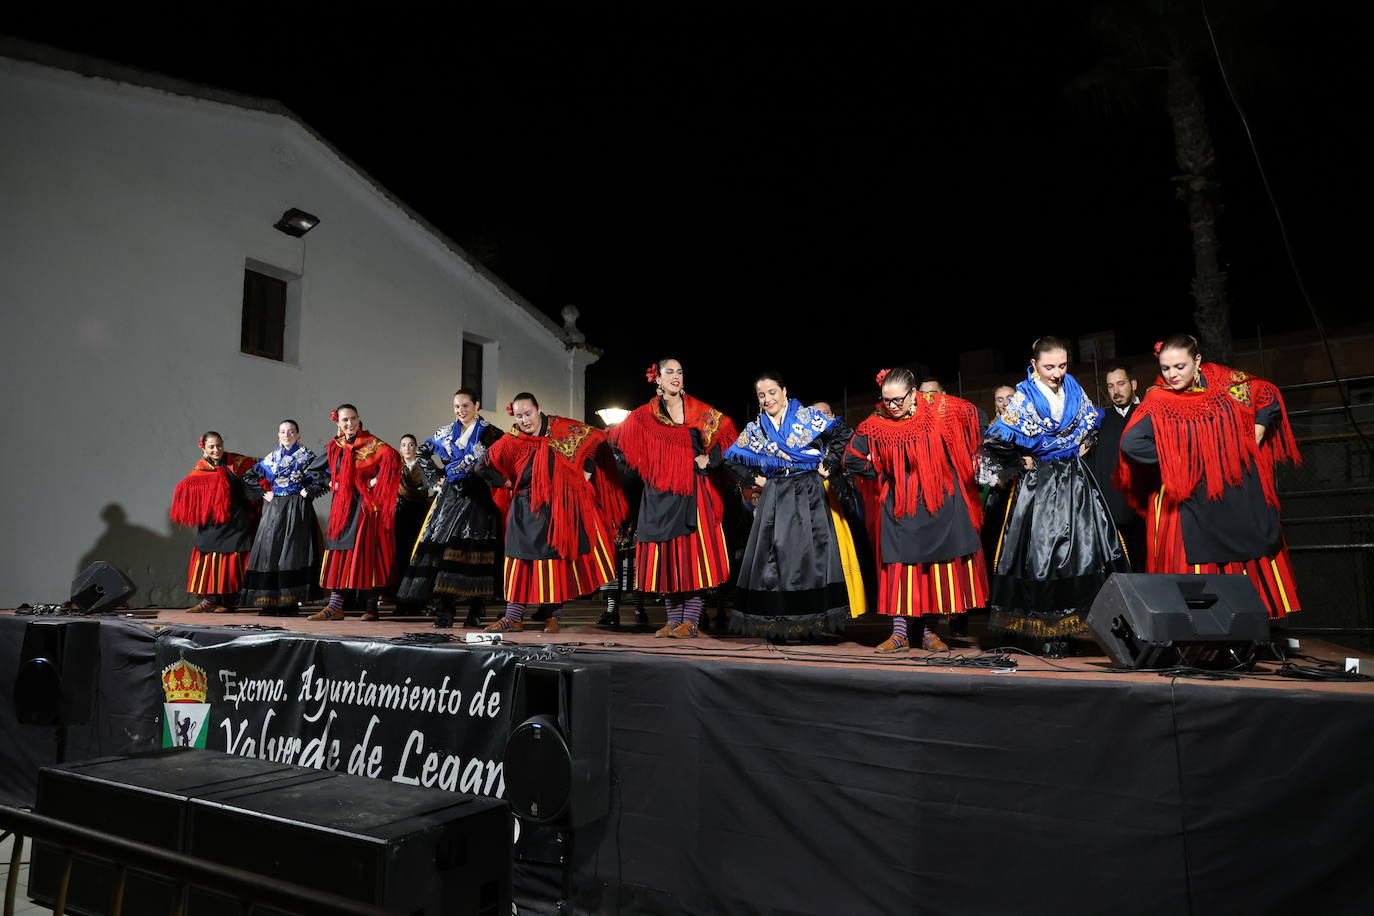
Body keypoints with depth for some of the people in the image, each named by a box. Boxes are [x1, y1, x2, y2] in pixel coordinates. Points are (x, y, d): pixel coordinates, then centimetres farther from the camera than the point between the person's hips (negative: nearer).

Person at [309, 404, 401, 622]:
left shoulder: (370, 443, -5)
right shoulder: (334, 446, 12)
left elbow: (392, 457, -22)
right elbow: (316, 469, 26)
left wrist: (377, 480, -20)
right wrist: (331, 482, 10)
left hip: (365, 504, -5)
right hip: (342, 504, 6)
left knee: (365, 551, -8)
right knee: (339, 550, 2)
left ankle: (370, 607, -3)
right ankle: (335, 606, 3)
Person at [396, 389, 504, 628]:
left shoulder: (489, 433, 3)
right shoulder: (446, 433, 15)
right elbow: (422, 453, 26)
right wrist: (435, 478, 17)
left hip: (478, 498, -4)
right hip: (450, 497, 4)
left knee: (475, 549, -10)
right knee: (441, 545, -6)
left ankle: (475, 613, -5)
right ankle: (443, 613, -4)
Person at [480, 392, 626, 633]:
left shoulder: (562, 429, -4)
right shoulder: (511, 442, 3)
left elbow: (596, 439, -2)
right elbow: (489, 464, 16)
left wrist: (587, 472, -6)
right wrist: (507, 483, 7)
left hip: (560, 509, -2)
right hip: (526, 511, 3)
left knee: (558, 558, 1)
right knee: (520, 558, 2)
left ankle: (554, 617, 10)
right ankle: (513, 617, 8)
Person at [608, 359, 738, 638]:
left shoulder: (699, 411, 5)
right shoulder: (643, 416, 7)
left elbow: (727, 432, 7)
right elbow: (617, 440, 16)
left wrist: (708, 460, -5)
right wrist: (641, 473, 9)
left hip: (693, 491, -2)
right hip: (659, 494, 2)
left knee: (693, 551, -7)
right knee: (664, 554, 2)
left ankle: (690, 621, -5)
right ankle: (673, 619, 10)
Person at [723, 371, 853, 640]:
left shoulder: (807, 416, 2)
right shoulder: (755, 428, 9)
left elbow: (842, 432, 1)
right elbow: (731, 459, 16)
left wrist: (828, 465, -3)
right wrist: (753, 479, 6)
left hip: (808, 494, -2)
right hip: (774, 498, 2)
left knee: (809, 552, -3)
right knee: (773, 555, -2)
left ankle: (809, 621, 4)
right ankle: (775, 623, 3)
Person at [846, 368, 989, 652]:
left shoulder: (941, 409, -8)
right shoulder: (876, 425, -7)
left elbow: (974, 416, 10)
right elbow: (852, 460, 3)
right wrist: (885, 477, 2)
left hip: (942, 502, 1)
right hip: (900, 505, 0)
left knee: (941, 565, 3)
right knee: (899, 565, -2)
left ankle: (929, 631, 15)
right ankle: (899, 633, 5)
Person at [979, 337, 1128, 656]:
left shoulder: (1073, 388, 5)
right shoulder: (1025, 397, -11)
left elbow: (1092, 420, 25)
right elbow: (995, 439, -18)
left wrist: (1081, 446, 12)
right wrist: (1020, 463, -9)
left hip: (1075, 482, 5)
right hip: (1040, 484, -5)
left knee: (1083, 550, 1)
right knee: (1042, 554, -3)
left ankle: (1069, 626, 10)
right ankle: (1047, 633, 5)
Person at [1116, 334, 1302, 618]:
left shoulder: (1225, 381, -4)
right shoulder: (1158, 401, -14)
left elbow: (1268, 396, 12)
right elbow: (1132, 443, -25)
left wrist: (1255, 436, 2)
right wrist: (1175, 458, -18)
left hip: (1241, 493, 4)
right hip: (1192, 499, -4)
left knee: (1256, 558, 12)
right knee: (1199, 564, -2)